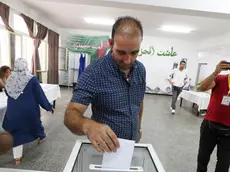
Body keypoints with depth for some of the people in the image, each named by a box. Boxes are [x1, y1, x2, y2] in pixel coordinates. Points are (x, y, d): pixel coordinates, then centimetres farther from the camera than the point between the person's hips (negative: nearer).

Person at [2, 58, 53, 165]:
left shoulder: (9, 79, -4)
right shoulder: (32, 79, -17)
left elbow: (7, 93, 13)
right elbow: (40, 95, -12)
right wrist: (48, 106, -2)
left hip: (13, 111, 2)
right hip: (30, 109, -2)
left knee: (16, 133, 12)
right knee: (35, 123, 25)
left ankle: (17, 156, 17)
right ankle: (40, 136, 51)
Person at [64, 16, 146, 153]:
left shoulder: (141, 70, -6)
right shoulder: (94, 73, -25)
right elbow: (71, 115, -27)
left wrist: (138, 127, 13)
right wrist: (88, 126, -47)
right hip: (104, 147, -5)